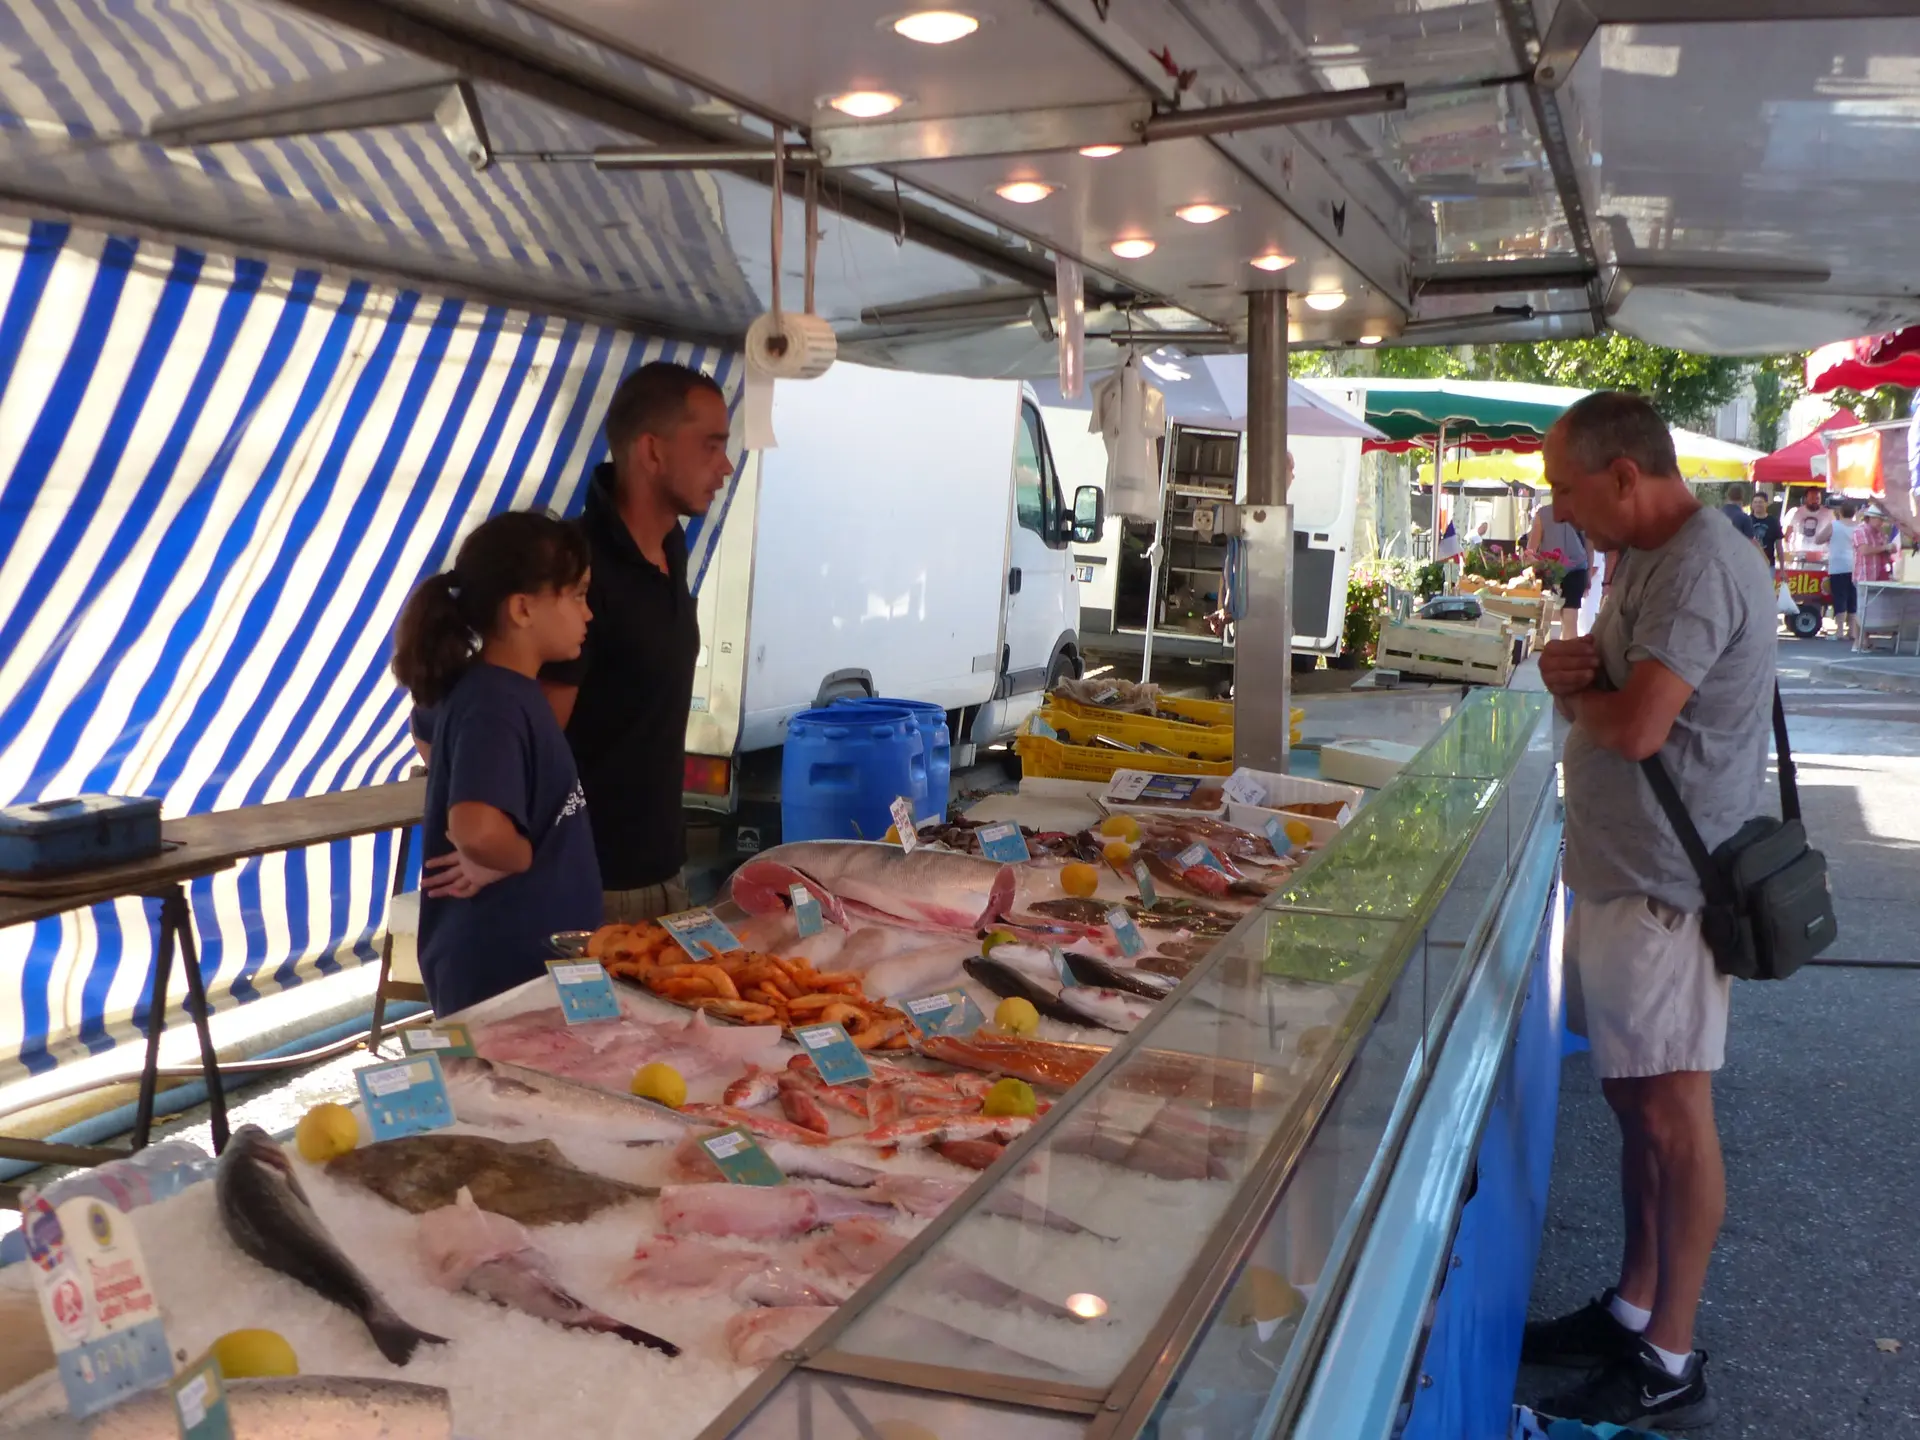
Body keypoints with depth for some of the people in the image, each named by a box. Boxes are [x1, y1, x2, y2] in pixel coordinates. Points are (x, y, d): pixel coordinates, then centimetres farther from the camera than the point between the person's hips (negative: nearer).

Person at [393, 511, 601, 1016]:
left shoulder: (489, 686, 4)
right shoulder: (497, 707, -24)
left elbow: (428, 732, 27)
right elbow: (478, 831, -42)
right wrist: (510, 859, -20)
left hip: (526, 955, 9)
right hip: (500, 970, -9)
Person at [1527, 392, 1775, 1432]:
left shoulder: (1701, 567, -19)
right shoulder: (1645, 560, 14)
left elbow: (1637, 727, -27)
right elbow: (1602, 690, 17)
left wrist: (1578, 692, -6)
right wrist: (1572, 667, -5)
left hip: (1662, 887, -10)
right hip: (1617, 871, 10)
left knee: (1672, 1114, 0)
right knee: (1636, 1102, 16)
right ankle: (1634, 1308, 29)